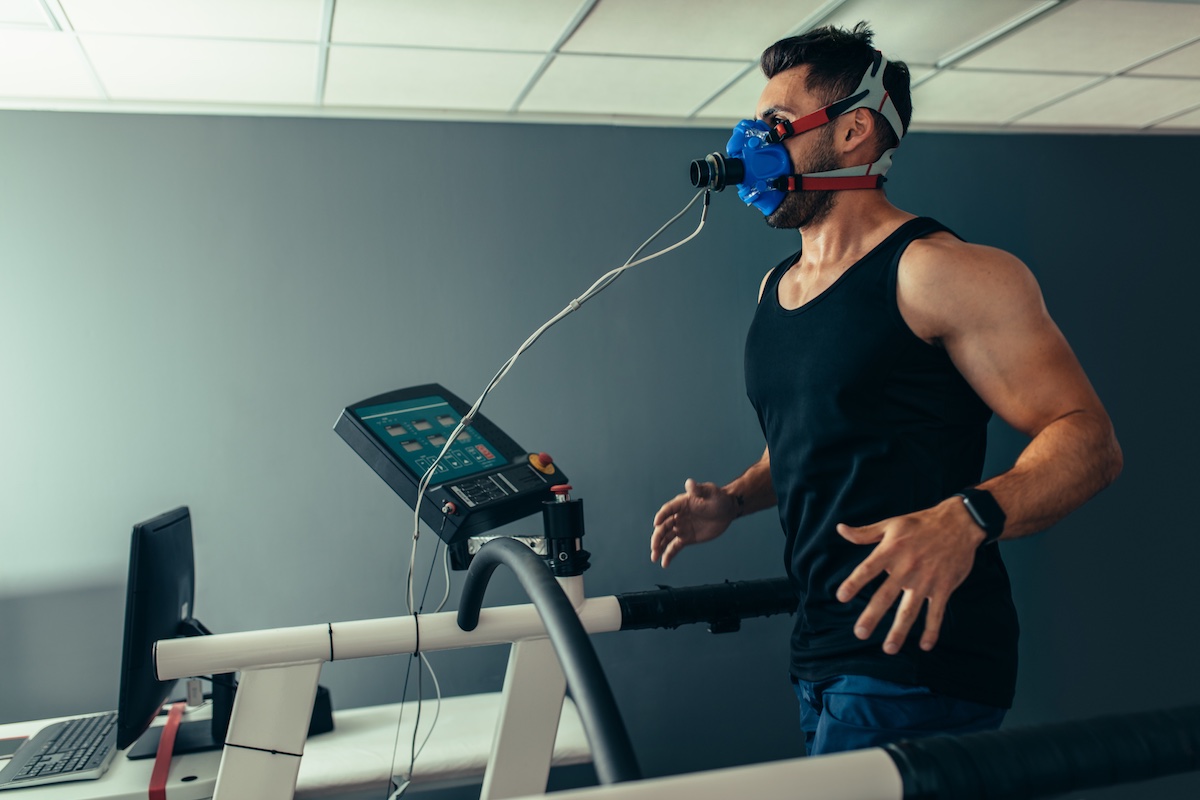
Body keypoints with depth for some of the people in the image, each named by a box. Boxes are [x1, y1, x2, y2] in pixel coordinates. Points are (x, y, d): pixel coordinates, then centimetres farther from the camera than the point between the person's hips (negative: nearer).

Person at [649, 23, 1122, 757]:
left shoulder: (937, 271, -12)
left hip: (919, 653, -8)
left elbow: (1087, 436, -15)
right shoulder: (776, 287, 12)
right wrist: (731, 502, 9)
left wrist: (966, 518, -32)